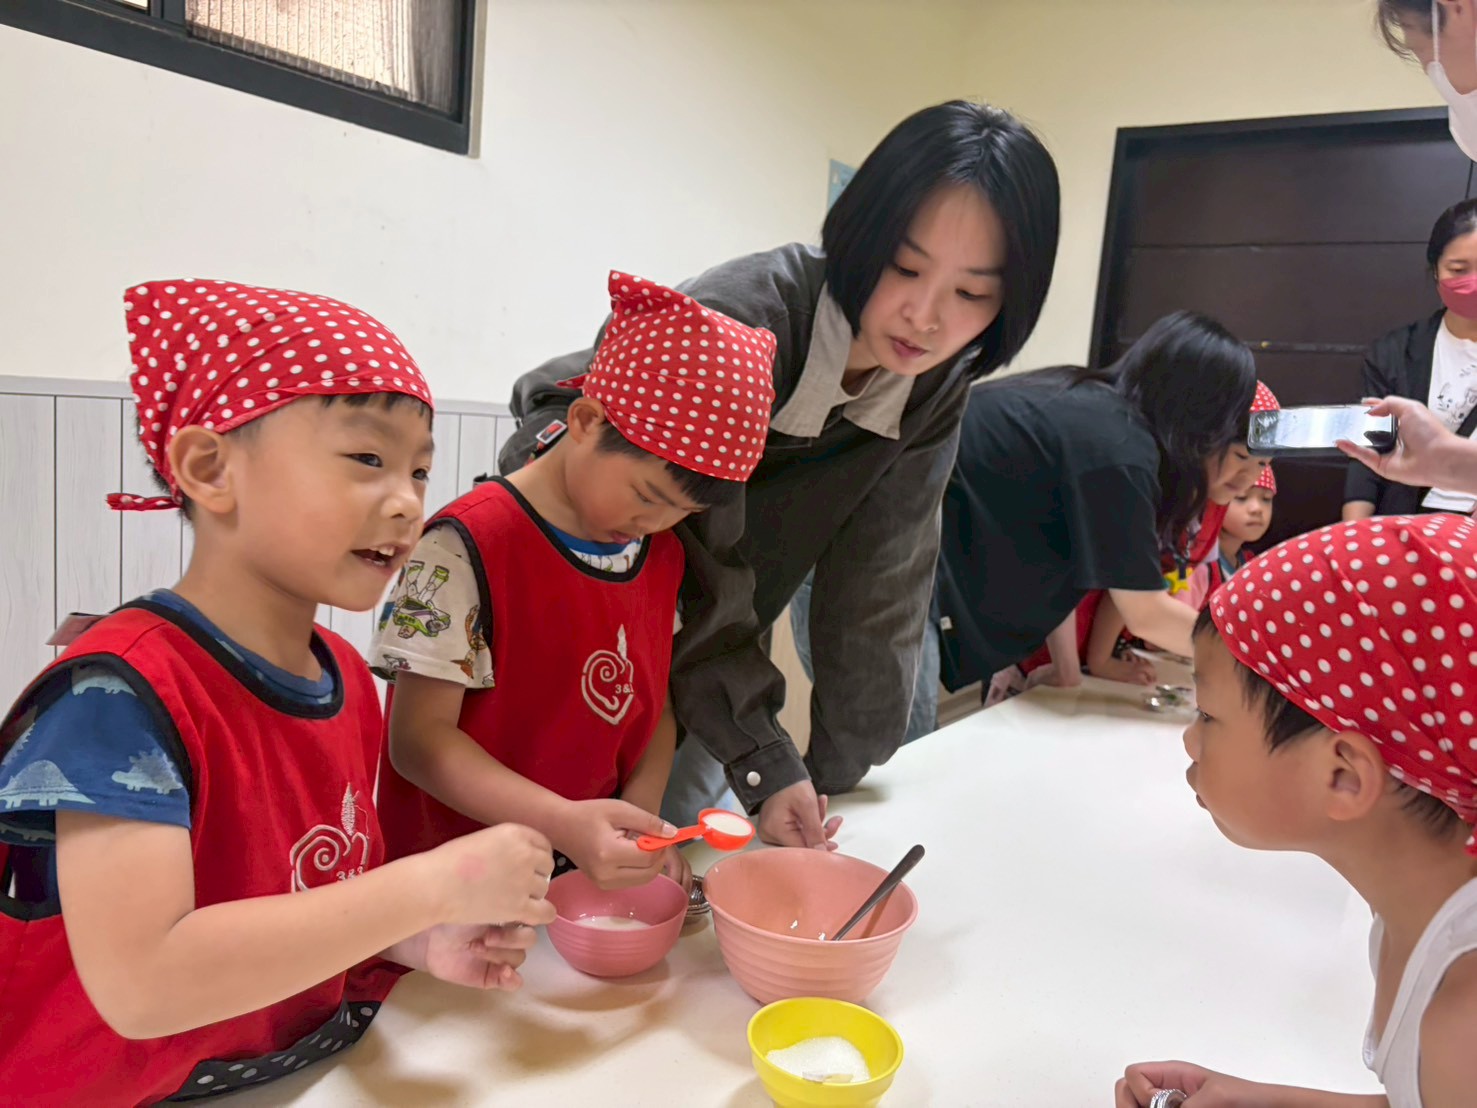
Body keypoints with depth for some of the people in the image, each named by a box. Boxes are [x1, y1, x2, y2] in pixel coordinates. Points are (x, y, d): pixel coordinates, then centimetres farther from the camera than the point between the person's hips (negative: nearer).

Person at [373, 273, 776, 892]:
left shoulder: (663, 554, 5)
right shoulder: (468, 548, -16)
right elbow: (419, 736, -17)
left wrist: (642, 815, -6)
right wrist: (566, 823, -27)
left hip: (603, 867, 5)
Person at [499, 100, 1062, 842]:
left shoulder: (935, 388, -12)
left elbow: (877, 589, -10)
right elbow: (692, 581, -27)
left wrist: (834, 779, -8)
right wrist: (763, 763, -28)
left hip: (695, 650, 5)